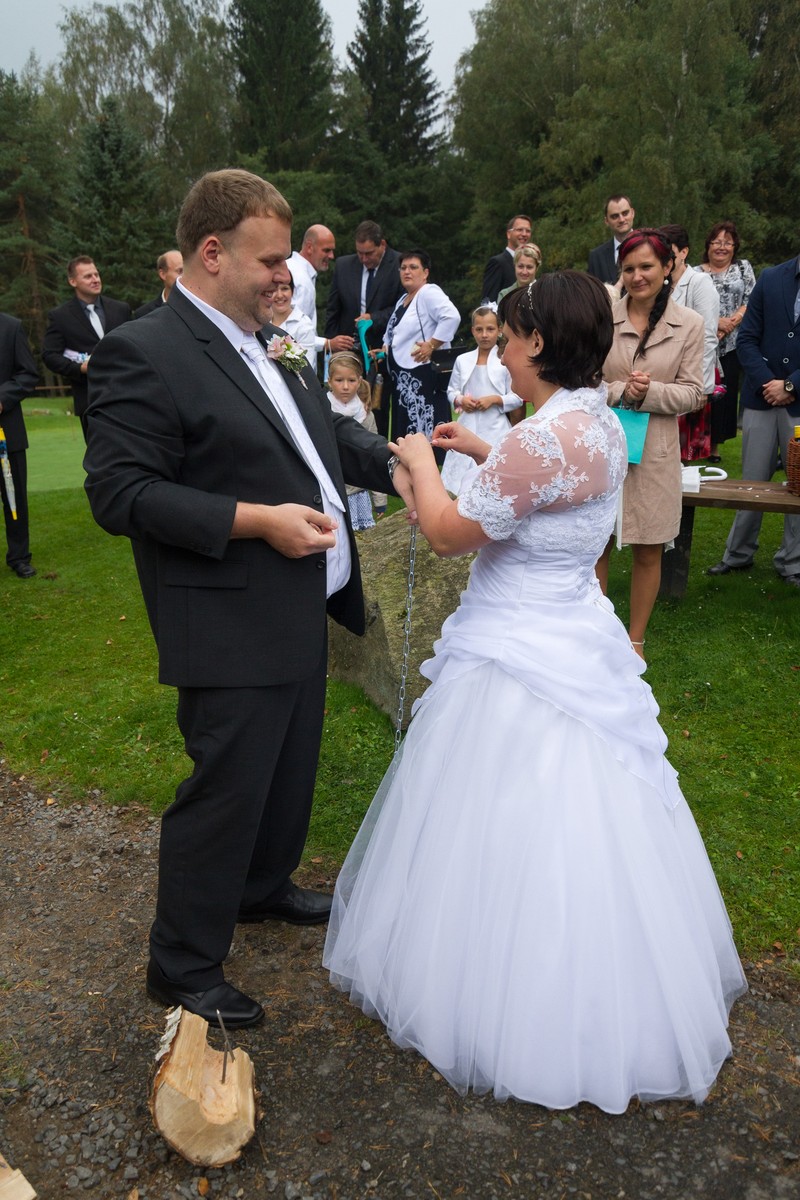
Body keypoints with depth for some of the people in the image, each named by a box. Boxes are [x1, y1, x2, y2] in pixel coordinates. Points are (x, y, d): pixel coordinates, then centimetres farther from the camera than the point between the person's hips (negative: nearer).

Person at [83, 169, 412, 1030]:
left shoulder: (267, 343, 10)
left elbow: (324, 429, 20)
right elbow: (117, 491, -20)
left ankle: (265, 887, 48)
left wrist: (393, 462, 2)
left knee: (290, 771, 23)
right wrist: (255, 520, -24)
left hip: (300, 611, 9)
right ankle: (183, 966, 25)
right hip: (234, 629, -9)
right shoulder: (143, 354, -15)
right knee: (226, 790, 3)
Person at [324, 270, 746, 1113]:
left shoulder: (544, 437, -25)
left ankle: (518, 1020, 29)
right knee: (573, 830, 23)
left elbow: (449, 534, -17)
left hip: (518, 661, -10)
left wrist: (421, 463, 0)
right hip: (578, 640, 10)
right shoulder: (602, 421, 4)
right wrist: (481, 451, 19)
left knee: (508, 843, 7)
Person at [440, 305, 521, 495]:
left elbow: (518, 398, -3)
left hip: (494, 428, -3)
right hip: (467, 426, 3)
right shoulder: (462, 360, 6)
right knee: (462, 479, 7)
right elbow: (451, 391, 13)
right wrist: (460, 400, -7)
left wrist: (494, 399, -15)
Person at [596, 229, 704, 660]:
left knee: (648, 552, 9)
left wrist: (649, 392, -16)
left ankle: (635, 638, 27)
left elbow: (692, 393, -1)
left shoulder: (689, 324, 0)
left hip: (654, 452, 1)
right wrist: (621, 390, -19)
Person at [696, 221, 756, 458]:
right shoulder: (696, 273, 9)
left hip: (734, 345, 1)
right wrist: (716, 321, -14)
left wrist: (730, 323, -12)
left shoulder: (743, 267, 11)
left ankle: (715, 444, 8)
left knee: (726, 392, 0)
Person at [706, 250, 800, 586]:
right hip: (761, 398, 2)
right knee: (752, 481, 10)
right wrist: (766, 383, -8)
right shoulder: (770, 278, 4)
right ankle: (739, 554, 23)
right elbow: (747, 338, 2)